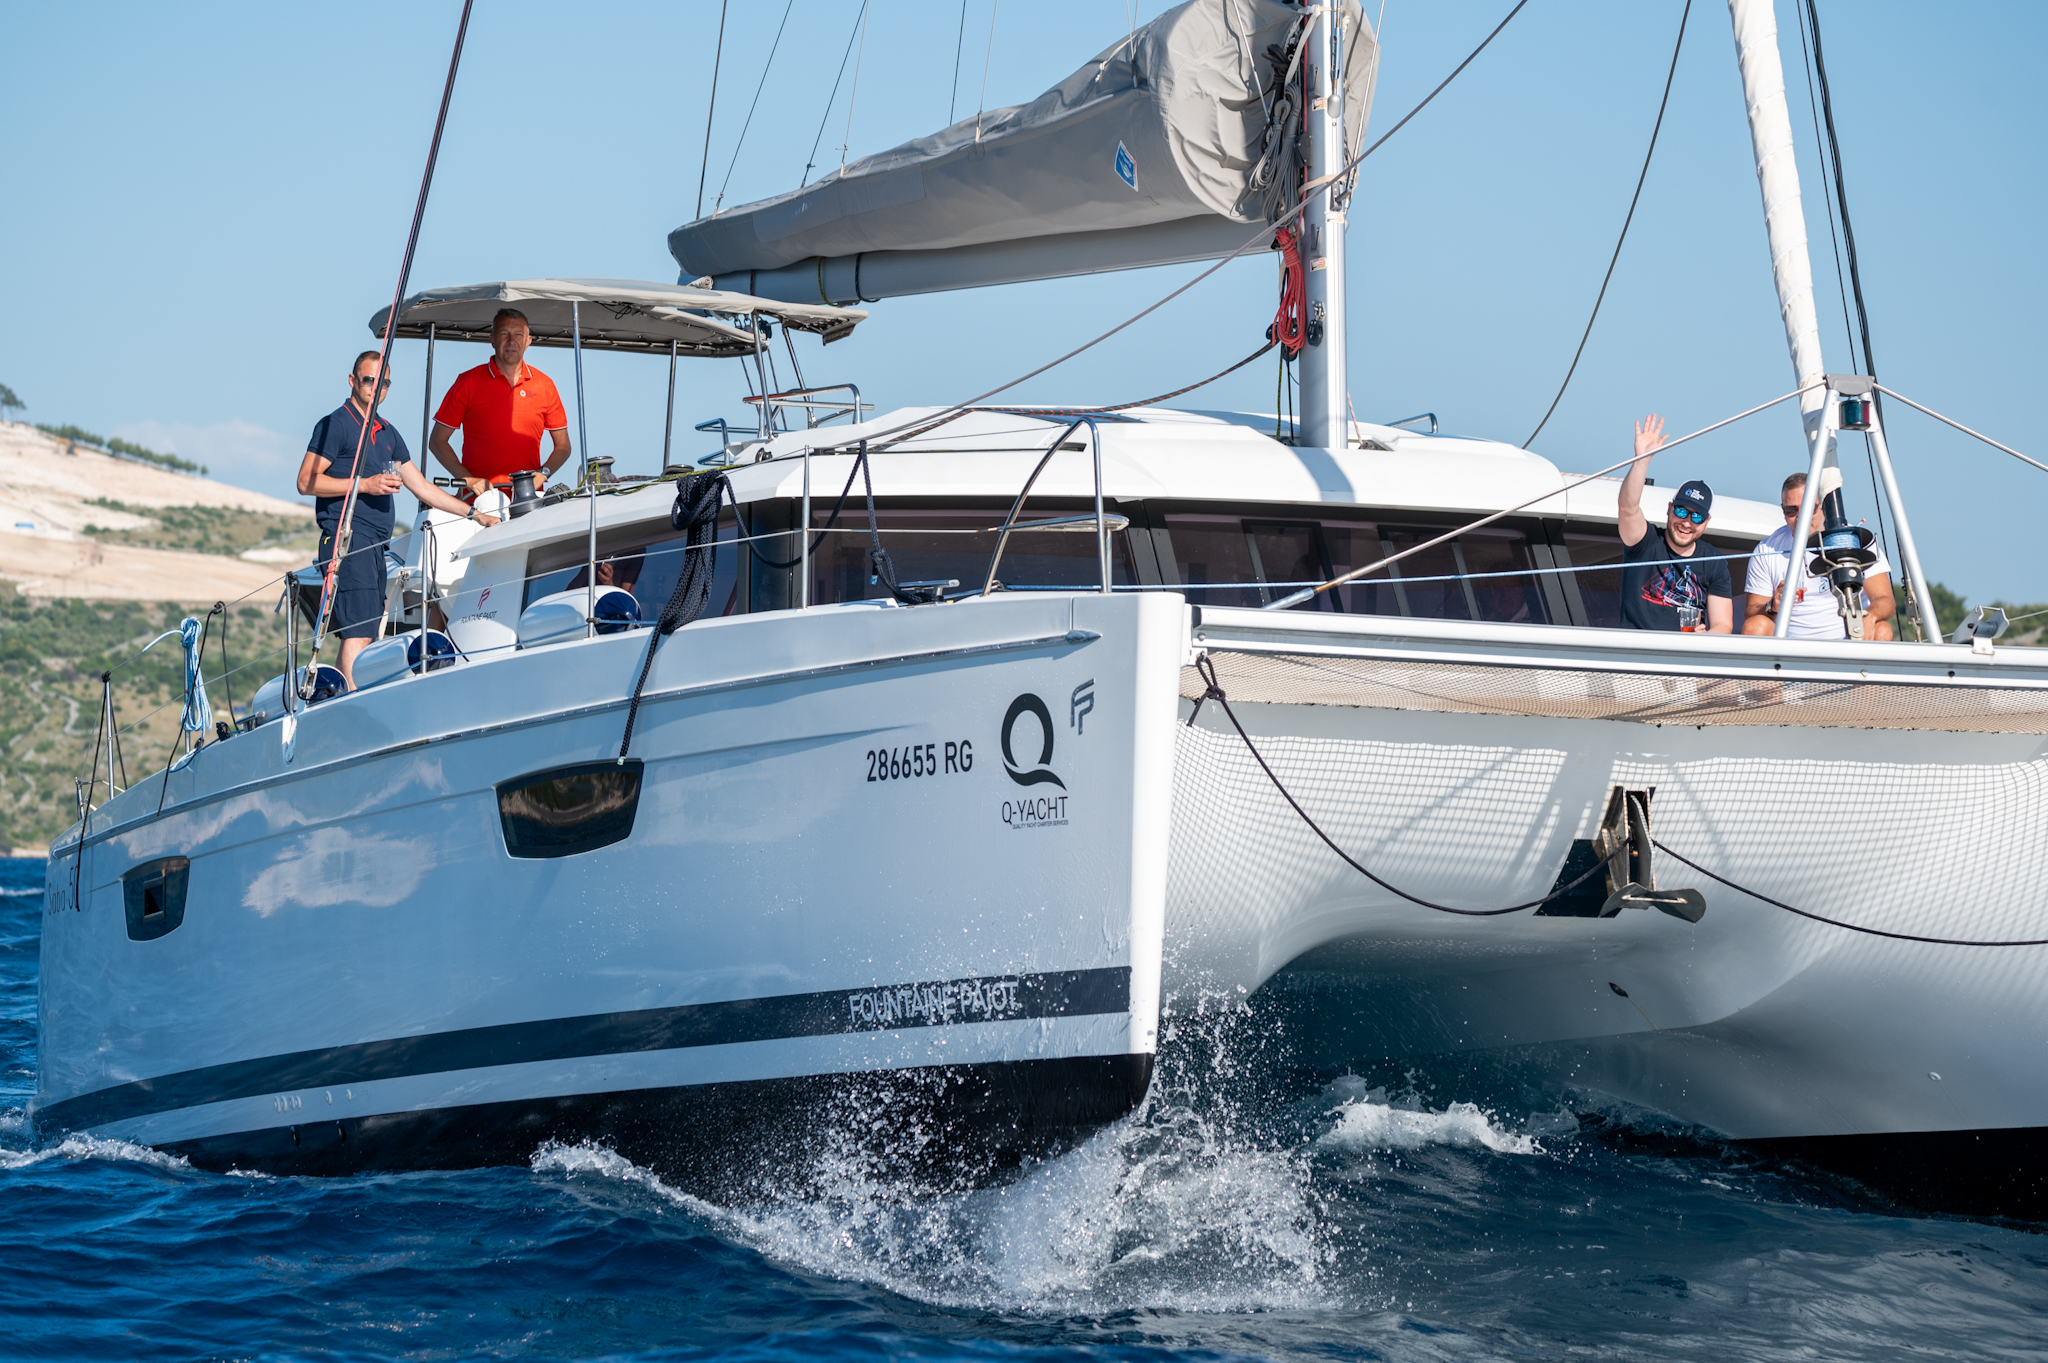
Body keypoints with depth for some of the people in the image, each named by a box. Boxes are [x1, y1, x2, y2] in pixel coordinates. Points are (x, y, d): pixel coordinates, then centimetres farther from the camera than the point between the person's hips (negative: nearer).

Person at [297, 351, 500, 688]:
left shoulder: (388, 433, 22)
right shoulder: (335, 425, -2)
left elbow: (421, 486, 24)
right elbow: (306, 482, -9)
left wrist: (475, 514, 21)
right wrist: (365, 485, -14)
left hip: (374, 544, 8)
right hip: (348, 537, -8)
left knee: (366, 633, 3)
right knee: (359, 632, -16)